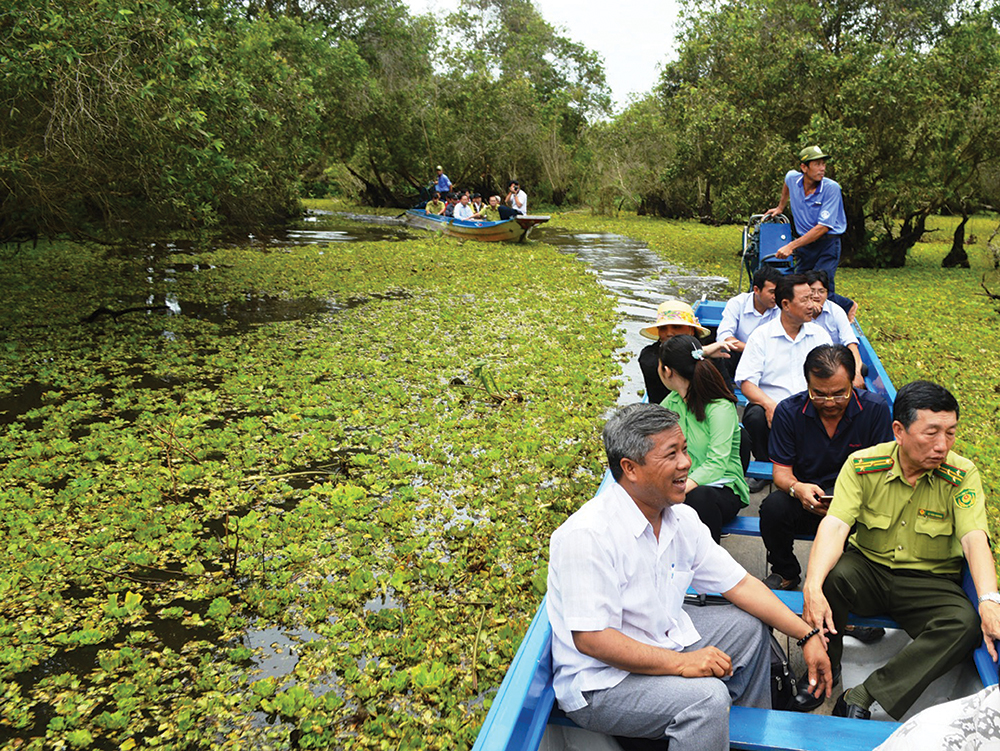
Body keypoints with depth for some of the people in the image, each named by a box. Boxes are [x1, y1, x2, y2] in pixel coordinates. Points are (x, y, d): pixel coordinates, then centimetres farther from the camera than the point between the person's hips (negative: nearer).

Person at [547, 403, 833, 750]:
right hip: (599, 682, -9)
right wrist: (681, 663, -29)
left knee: (749, 626, 14)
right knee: (707, 695, -30)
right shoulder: (588, 535, -29)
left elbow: (740, 583, 6)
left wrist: (807, 635, 0)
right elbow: (590, 638, -29)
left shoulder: (681, 518, -2)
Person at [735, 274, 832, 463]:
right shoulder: (761, 335, 3)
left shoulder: (819, 334, 14)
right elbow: (746, 383, -6)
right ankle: (766, 465, -9)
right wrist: (769, 405, -26)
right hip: (771, 406, -2)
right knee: (756, 416, -34)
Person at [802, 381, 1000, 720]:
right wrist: (812, 588, -39)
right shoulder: (863, 466, -11)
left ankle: (862, 697, -25)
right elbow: (835, 526, -22)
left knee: (966, 623, -29)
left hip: (929, 581, 1)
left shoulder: (962, 475, -9)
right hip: (868, 568, 0)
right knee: (831, 574, -32)